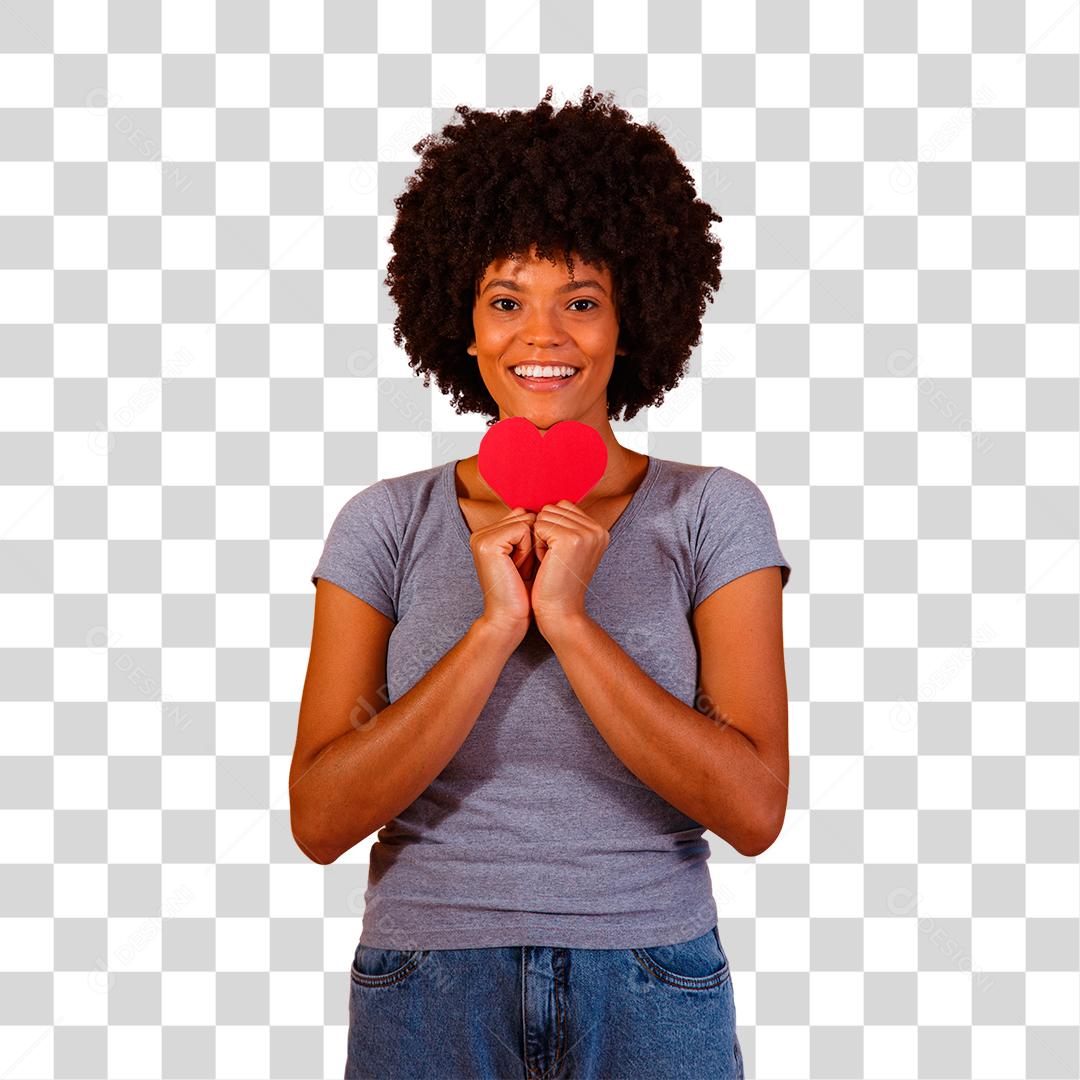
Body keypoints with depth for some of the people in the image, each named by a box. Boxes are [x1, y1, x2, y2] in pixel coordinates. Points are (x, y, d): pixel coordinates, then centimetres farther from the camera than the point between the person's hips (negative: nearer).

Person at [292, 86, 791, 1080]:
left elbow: (753, 809, -12)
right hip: (429, 997, 1)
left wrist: (569, 619, -18)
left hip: (653, 999, 0)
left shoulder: (714, 513, -3)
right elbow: (321, 820, -9)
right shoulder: (387, 524, -2)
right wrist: (494, 626, -18)